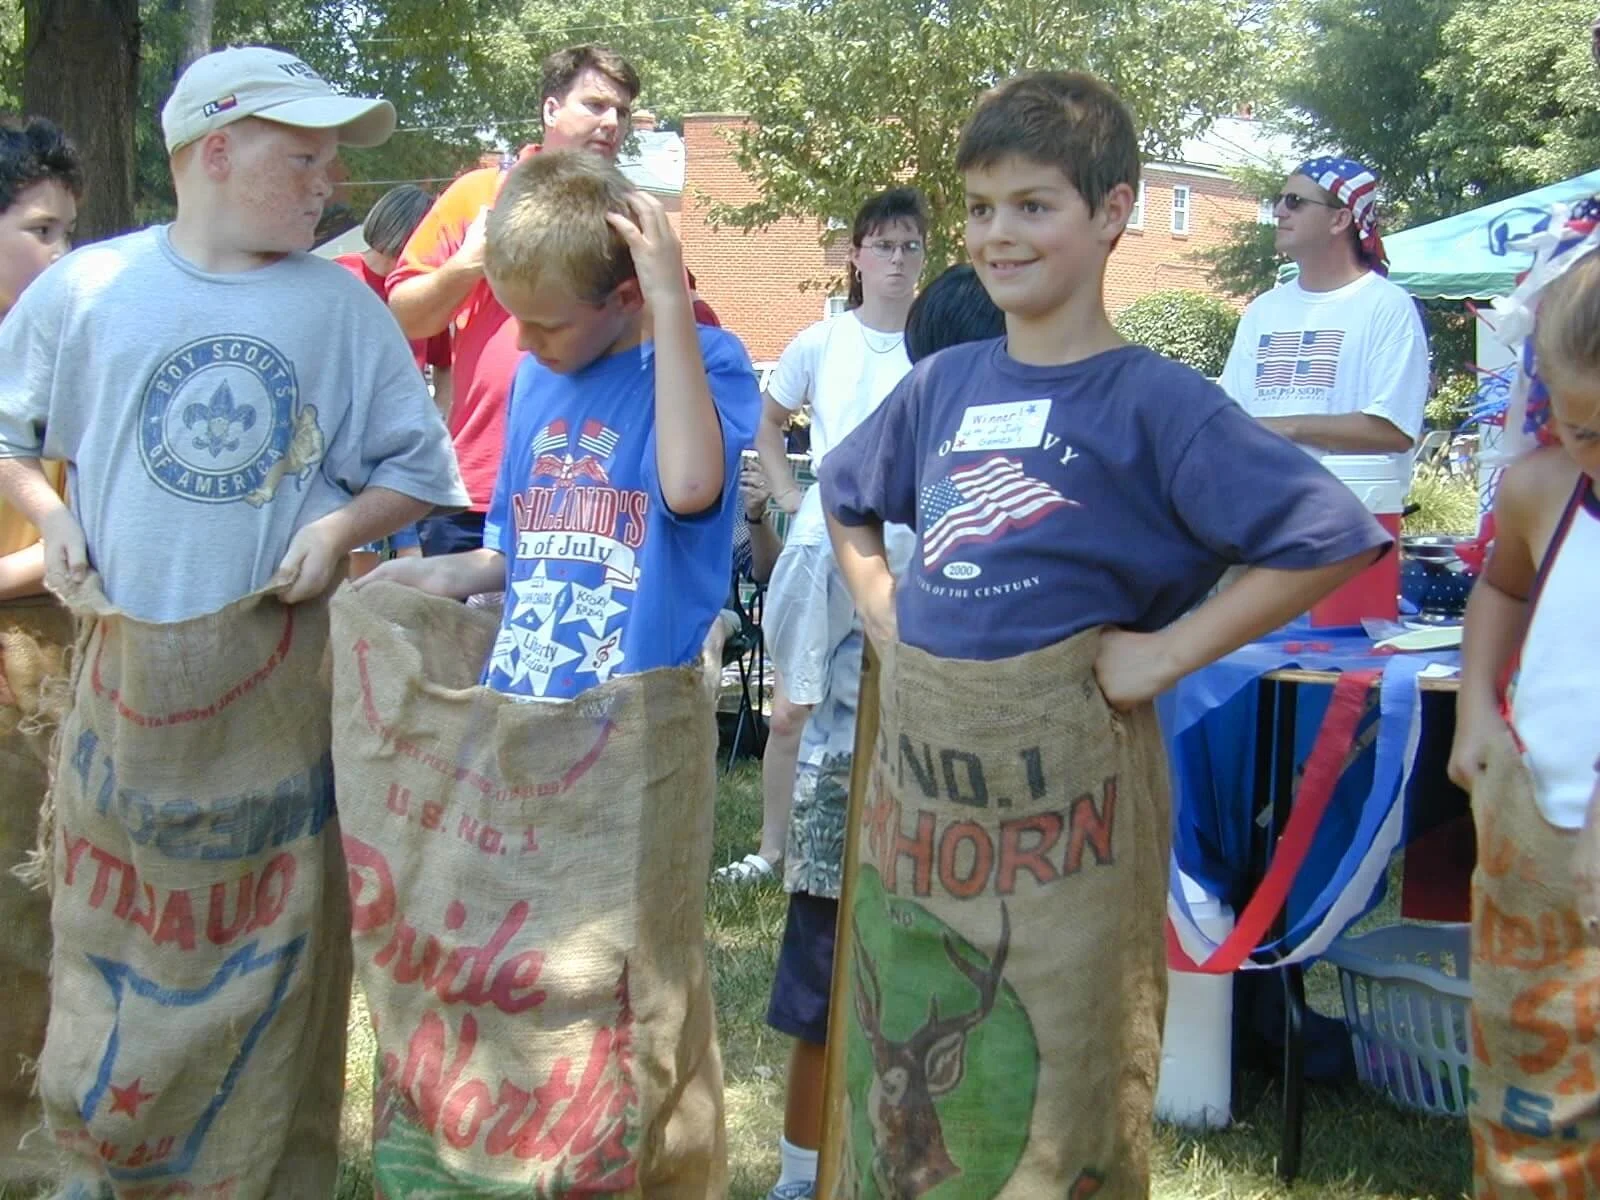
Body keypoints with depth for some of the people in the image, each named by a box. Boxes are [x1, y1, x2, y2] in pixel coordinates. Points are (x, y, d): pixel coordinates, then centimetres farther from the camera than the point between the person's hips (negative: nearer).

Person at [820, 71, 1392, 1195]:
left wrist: (1166, 651, -16)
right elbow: (848, 500, 26)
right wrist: (885, 616, 11)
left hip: (1060, 779, -5)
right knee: (908, 1064, 17)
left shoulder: (1154, 401, -10)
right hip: (920, 763, 6)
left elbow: (1332, 539, -17)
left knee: (1052, 1073, 6)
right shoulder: (943, 383, 7)